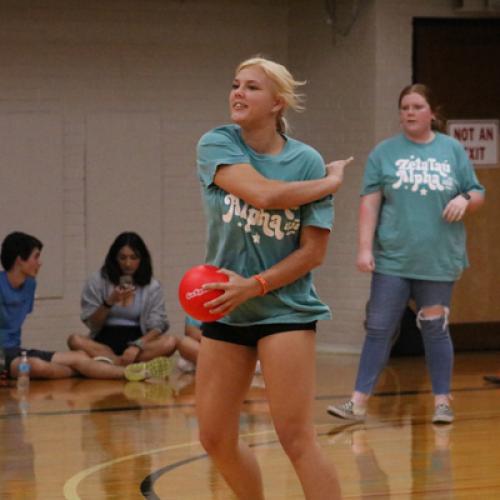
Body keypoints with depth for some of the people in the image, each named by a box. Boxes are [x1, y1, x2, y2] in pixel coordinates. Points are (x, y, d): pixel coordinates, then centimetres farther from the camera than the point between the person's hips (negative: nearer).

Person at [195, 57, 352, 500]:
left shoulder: (307, 161, -7)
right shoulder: (217, 145, -4)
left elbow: (313, 251, -9)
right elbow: (262, 194, -21)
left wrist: (253, 287, -19)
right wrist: (331, 180, -10)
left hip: (285, 309, -3)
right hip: (226, 310, 4)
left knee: (296, 438, -10)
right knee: (216, 440, 7)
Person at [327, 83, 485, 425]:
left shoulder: (453, 150, 6)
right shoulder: (385, 152, 5)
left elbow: (478, 194, 10)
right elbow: (370, 202, 1)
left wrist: (465, 199, -13)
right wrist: (365, 248, -6)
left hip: (439, 259, 0)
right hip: (392, 260, 0)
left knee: (435, 329, 7)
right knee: (379, 329, 0)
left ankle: (443, 402, 16)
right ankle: (359, 401, 3)